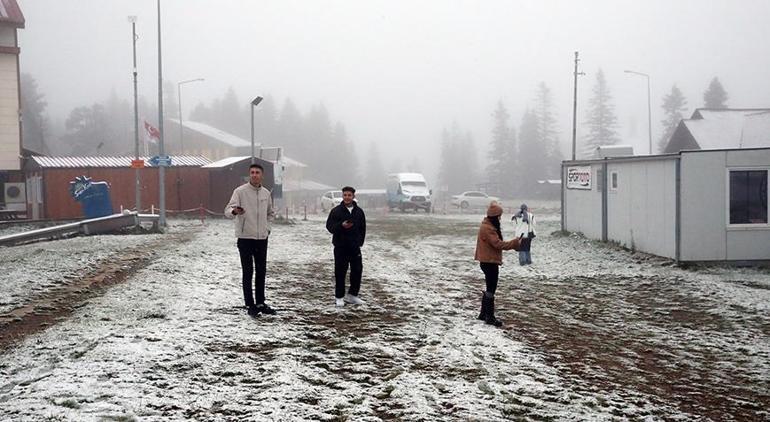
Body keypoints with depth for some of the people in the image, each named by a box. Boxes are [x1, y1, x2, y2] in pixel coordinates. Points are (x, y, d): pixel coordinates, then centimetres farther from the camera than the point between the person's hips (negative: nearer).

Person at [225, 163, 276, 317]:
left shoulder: (266, 193, 7)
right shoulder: (240, 191, -9)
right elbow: (227, 210, -17)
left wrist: (267, 228, 10)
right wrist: (234, 211, -40)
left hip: (262, 238, 5)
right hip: (245, 237, -5)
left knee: (261, 271, 11)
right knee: (248, 272, 0)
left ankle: (260, 303, 22)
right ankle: (250, 304, 8)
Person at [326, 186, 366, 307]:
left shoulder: (359, 211, 7)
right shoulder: (336, 211, -3)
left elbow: (363, 228, 15)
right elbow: (330, 226, -6)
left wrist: (360, 242, 6)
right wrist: (341, 226, -23)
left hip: (355, 247, 4)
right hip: (340, 247, -3)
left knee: (357, 270, 5)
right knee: (340, 272, -1)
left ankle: (352, 295, 19)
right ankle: (339, 297, 10)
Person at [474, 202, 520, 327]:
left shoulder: (488, 226, 14)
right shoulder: (488, 228, -20)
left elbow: (496, 243, 17)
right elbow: (498, 244, -25)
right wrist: (515, 243, -25)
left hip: (488, 261, 11)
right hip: (489, 262, -11)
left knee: (489, 288, 17)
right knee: (491, 289, -6)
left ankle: (484, 314, 25)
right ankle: (490, 317, -1)